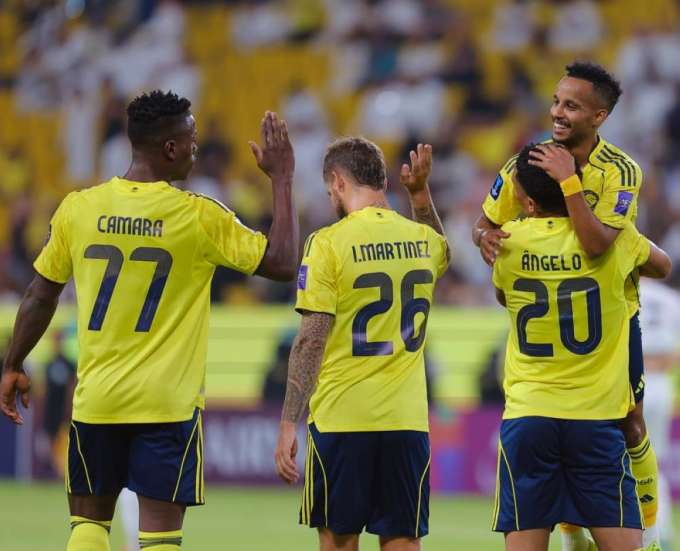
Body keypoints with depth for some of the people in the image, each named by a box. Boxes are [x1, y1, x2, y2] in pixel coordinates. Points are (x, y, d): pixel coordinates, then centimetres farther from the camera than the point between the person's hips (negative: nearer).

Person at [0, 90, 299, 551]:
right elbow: (282, 264, -3)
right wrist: (282, 181, 4)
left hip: (96, 398, 3)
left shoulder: (78, 208, -1)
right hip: (168, 404, -3)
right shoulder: (200, 218, -9)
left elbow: (40, 298, 7)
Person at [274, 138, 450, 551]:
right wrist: (421, 194, 25)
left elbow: (312, 341, -10)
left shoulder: (329, 243, -8)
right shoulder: (423, 240, 7)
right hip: (407, 420, 4)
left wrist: (289, 424, -7)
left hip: (340, 419, -4)